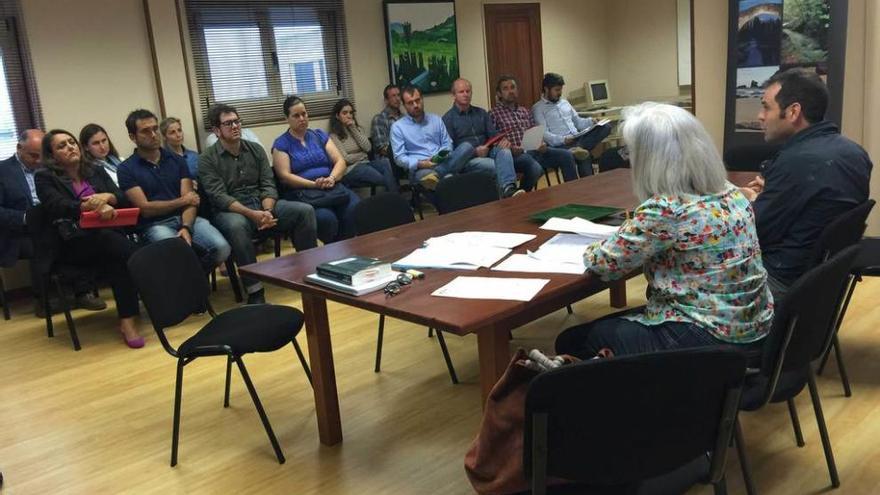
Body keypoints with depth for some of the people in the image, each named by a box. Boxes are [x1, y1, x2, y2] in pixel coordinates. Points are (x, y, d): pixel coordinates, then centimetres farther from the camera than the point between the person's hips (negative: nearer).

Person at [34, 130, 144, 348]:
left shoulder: (96, 170, 20)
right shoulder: (45, 178, 6)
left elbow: (122, 198, 10)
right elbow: (58, 206, -14)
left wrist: (106, 197, -15)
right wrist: (94, 206, -32)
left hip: (108, 235, 4)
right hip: (71, 244, -4)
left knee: (119, 256, -34)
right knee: (121, 246, -34)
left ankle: (127, 320, -28)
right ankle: (127, 317, -29)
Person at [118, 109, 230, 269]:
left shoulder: (176, 159, 14)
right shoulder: (127, 169, 3)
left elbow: (190, 198, 3)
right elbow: (145, 208, -4)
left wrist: (186, 227, -16)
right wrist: (182, 201, 2)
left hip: (186, 218, 4)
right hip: (155, 225, -4)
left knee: (221, 247, -23)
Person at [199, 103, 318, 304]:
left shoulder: (256, 149, 11)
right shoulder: (207, 159, -3)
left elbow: (268, 185, 5)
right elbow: (219, 197, -13)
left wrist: (267, 211, -17)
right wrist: (252, 214, -27)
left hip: (262, 204, 5)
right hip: (230, 211, -4)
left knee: (305, 210, -17)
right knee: (236, 225, -40)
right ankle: (255, 292, -33)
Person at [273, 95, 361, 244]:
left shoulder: (319, 135, 18)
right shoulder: (281, 143, 7)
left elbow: (340, 161, 9)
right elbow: (285, 176, -5)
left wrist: (332, 178, -13)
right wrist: (313, 184, -19)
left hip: (333, 188, 4)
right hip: (301, 192, -3)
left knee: (356, 209, -29)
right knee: (326, 218, -36)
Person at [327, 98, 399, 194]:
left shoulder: (358, 129, 18)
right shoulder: (334, 136, 0)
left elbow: (368, 148, 1)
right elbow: (345, 159, -9)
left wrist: (353, 129, -1)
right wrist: (363, 155, 5)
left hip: (365, 163, 5)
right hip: (351, 169, -5)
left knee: (386, 162, -30)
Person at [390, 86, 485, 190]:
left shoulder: (436, 119, 19)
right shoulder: (397, 127, 7)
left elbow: (448, 143, 15)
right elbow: (399, 157, -1)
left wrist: (443, 156, -9)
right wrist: (420, 164, -17)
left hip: (443, 163, 6)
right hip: (420, 168, -5)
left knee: (466, 146, -26)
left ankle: (436, 174, -39)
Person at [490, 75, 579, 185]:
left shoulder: (525, 112, 24)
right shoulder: (494, 114, 4)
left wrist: (541, 144, 2)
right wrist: (510, 149, -20)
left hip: (533, 150, 6)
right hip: (514, 154, -6)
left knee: (566, 155, -14)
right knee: (535, 168, -37)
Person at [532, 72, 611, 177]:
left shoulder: (564, 102, 23)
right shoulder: (538, 108, 1)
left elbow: (577, 121, 26)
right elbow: (544, 134, -11)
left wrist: (591, 122, 5)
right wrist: (563, 139, -26)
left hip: (578, 139, 7)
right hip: (560, 145, -7)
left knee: (606, 127, -17)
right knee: (585, 157, -35)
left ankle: (578, 148, -36)